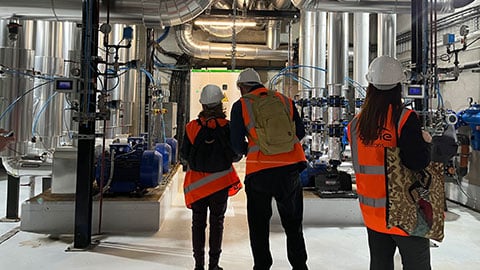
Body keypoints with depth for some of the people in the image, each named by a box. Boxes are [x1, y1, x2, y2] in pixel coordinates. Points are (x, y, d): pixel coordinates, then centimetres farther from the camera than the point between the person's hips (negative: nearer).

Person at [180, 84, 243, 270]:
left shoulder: (191, 127, -3)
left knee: (198, 222, 11)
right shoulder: (227, 126, -7)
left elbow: (184, 155, 1)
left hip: (196, 181, 1)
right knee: (217, 222, 10)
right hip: (220, 181, -1)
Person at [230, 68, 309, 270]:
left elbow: (237, 143, -2)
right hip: (290, 169, 3)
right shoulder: (285, 101, 8)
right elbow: (300, 132, 10)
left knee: (258, 226, 12)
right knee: (293, 223, 18)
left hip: (260, 171, -3)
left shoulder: (240, 106, -1)